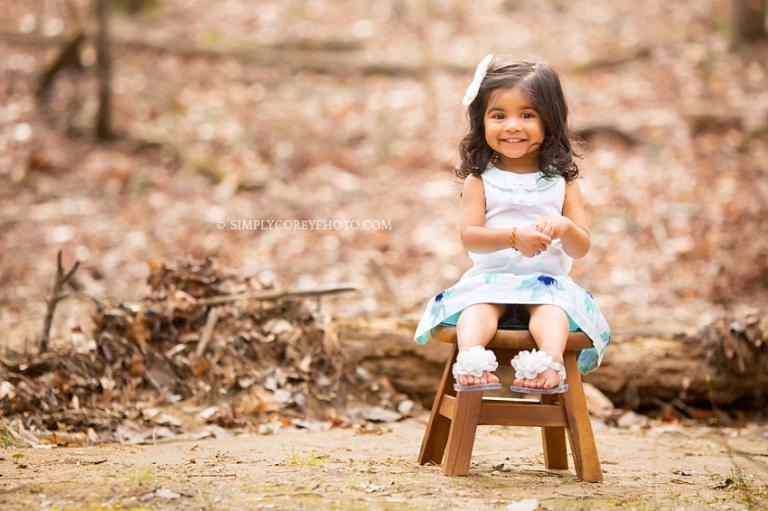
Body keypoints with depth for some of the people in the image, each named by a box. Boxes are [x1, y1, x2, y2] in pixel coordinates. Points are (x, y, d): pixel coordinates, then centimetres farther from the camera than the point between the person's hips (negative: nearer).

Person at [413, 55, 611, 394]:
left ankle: (551, 363, -59)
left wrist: (565, 227, -17)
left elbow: (581, 249, 6)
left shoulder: (562, 182, 10)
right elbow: (469, 237, -6)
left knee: (552, 307, -34)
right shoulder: (480, 181, 7)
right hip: (491, 278, 0)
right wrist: (514, 237, -23)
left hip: (548, 281, 0)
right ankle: (471, 361, -58)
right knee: (478, 307, -34)